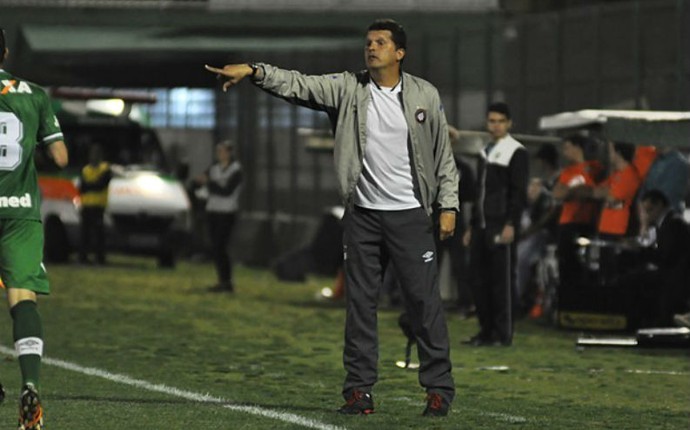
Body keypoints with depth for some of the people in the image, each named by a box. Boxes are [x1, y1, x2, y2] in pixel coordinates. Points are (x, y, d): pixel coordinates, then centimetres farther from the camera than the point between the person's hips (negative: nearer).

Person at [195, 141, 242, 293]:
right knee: (215, 248, 4)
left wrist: (209, 183, -17)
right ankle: (222, 282, 10)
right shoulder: (214, 169, 12)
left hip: (227, 213, -6)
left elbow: (227, 191, -17)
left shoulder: (236, 170, -7)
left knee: (220, 248, -12)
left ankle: (227, 283, -8)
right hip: (212, 212, 7)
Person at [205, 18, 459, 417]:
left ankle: (439, 389, 3)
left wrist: (449, 206, 0)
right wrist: (253, 71, -27)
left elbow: (444, 155, 6)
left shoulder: (424, 95, 1)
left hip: (410, 215, -2)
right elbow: (297, 85, -11)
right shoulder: (348, 89, 1)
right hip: (363, 215, 2)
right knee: (360, 303, 3)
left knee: (424, 301, -3)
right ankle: (360, 390, 8)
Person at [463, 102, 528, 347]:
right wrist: (472, 226, 21)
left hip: (500, 227, -7)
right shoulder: (486, 152, 20)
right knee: (479, 280, 5)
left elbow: (519, 193, -9)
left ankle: (503, 333, -3)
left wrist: (511, 224, -18)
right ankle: (487, 331, 12)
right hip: (481, 225, 7)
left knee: (502, 280, -6)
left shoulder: (516, 152, -3)